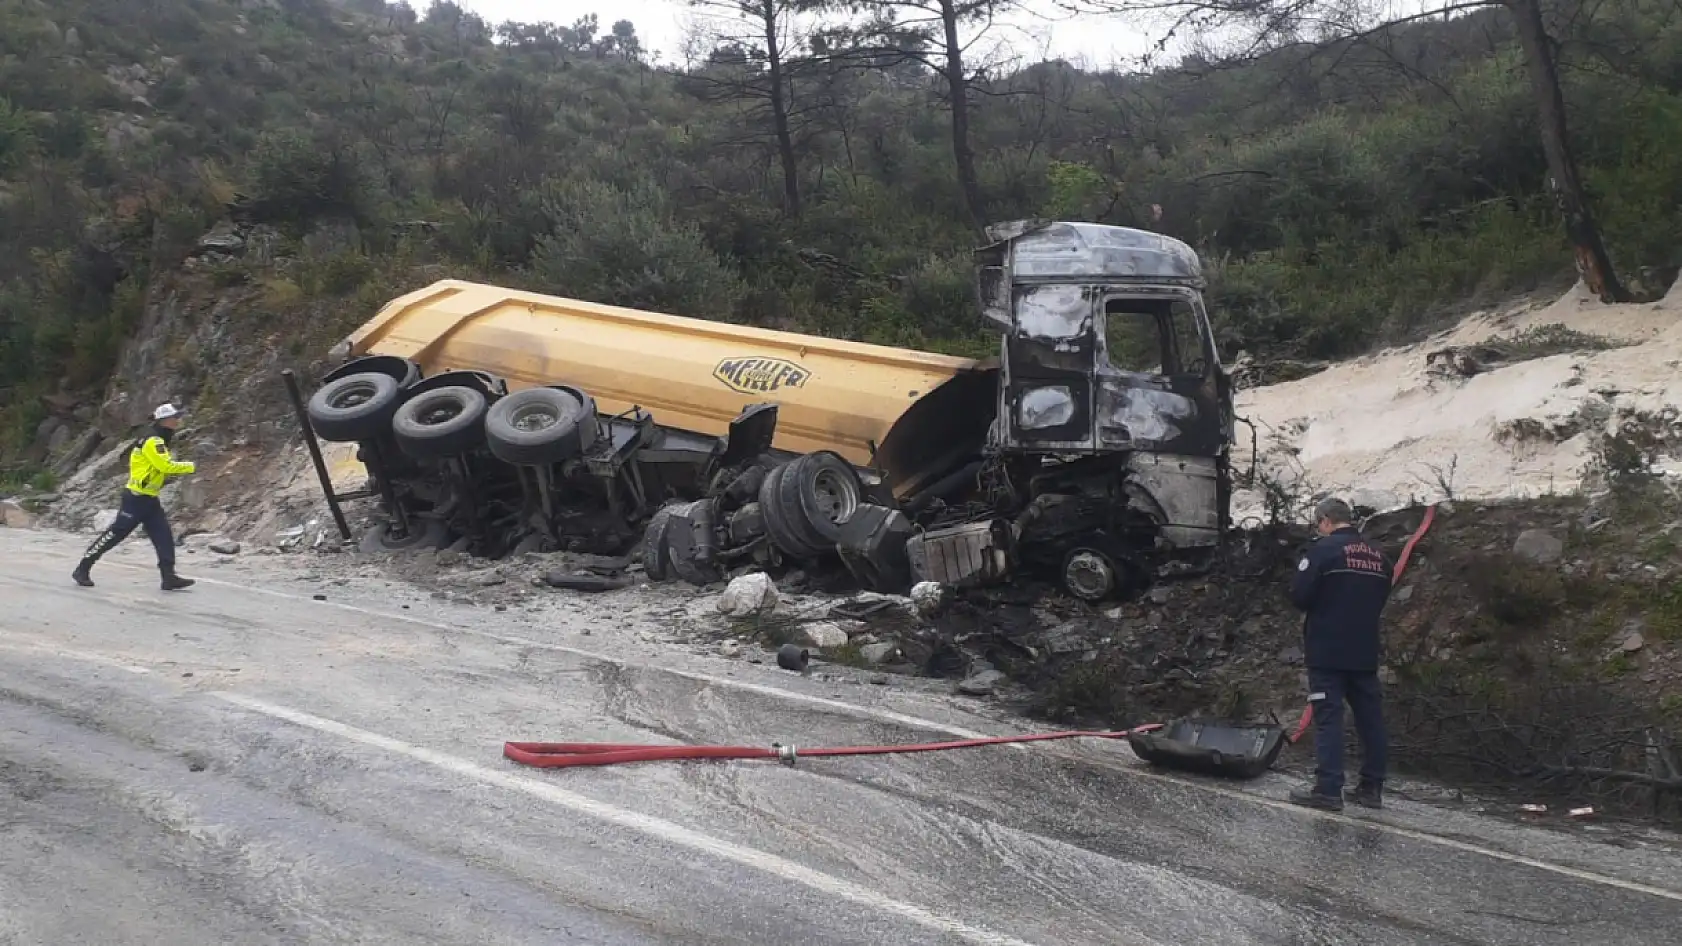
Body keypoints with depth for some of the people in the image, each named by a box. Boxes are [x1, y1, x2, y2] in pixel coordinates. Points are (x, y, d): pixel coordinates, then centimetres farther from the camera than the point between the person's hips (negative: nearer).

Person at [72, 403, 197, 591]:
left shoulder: (159, 442, 16)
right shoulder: (153, 442, -15)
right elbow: (166, 465, -26)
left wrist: (179, 470, 3)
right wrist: (190, 467, -15)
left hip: (150, 499, 10)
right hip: (136, 498, -10)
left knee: (164, 537, 1)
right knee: (114, 534, -4)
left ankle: (169, 577, -2)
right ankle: (82, 569, 7)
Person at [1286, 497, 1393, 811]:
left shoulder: (1323, 549, -10)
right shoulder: (1377, 555, 10)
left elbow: (1299, 595, -12)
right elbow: (1380, 598, 18)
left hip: (1328, 650, -6)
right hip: (1365, 650, 6)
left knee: (1328, 717, -5)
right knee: (1370, 717, 10)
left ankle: (1328, 790, -7)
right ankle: (1372, 788, 17)